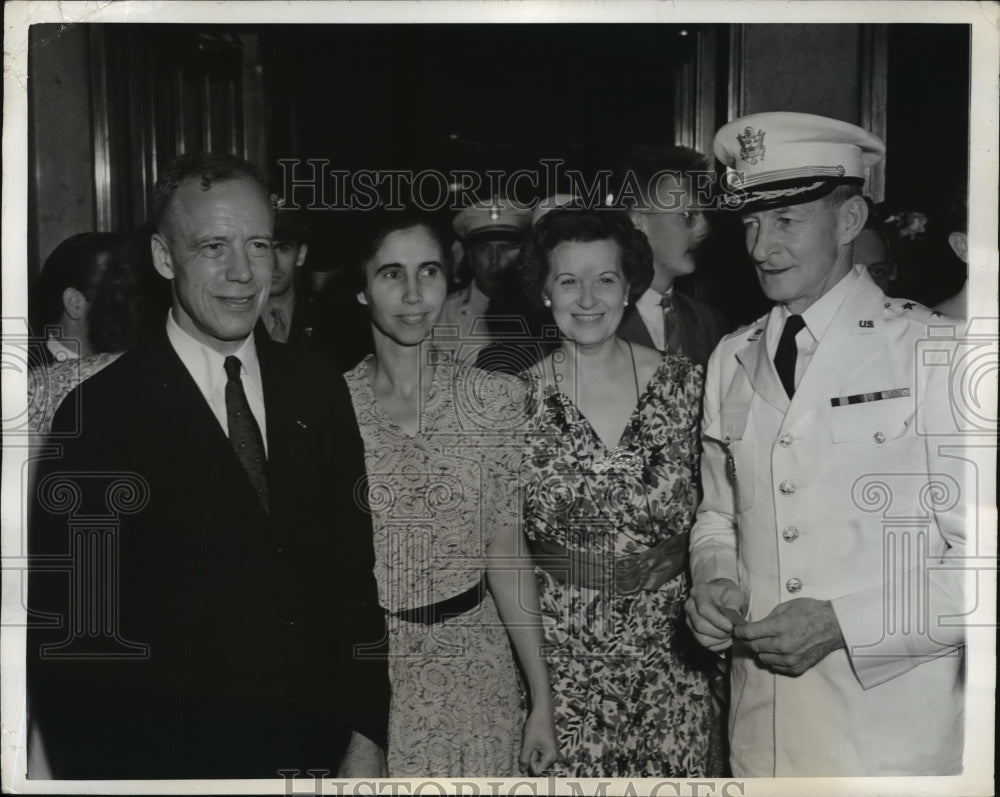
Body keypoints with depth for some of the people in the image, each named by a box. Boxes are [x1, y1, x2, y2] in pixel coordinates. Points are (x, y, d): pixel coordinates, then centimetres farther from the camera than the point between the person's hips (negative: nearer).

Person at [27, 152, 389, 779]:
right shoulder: (101, 415, -13)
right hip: (176, 759, -3)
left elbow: (356, 577, 2)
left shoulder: (320, 393, -1)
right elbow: (65, 632, -10)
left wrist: (368, 737, -2)